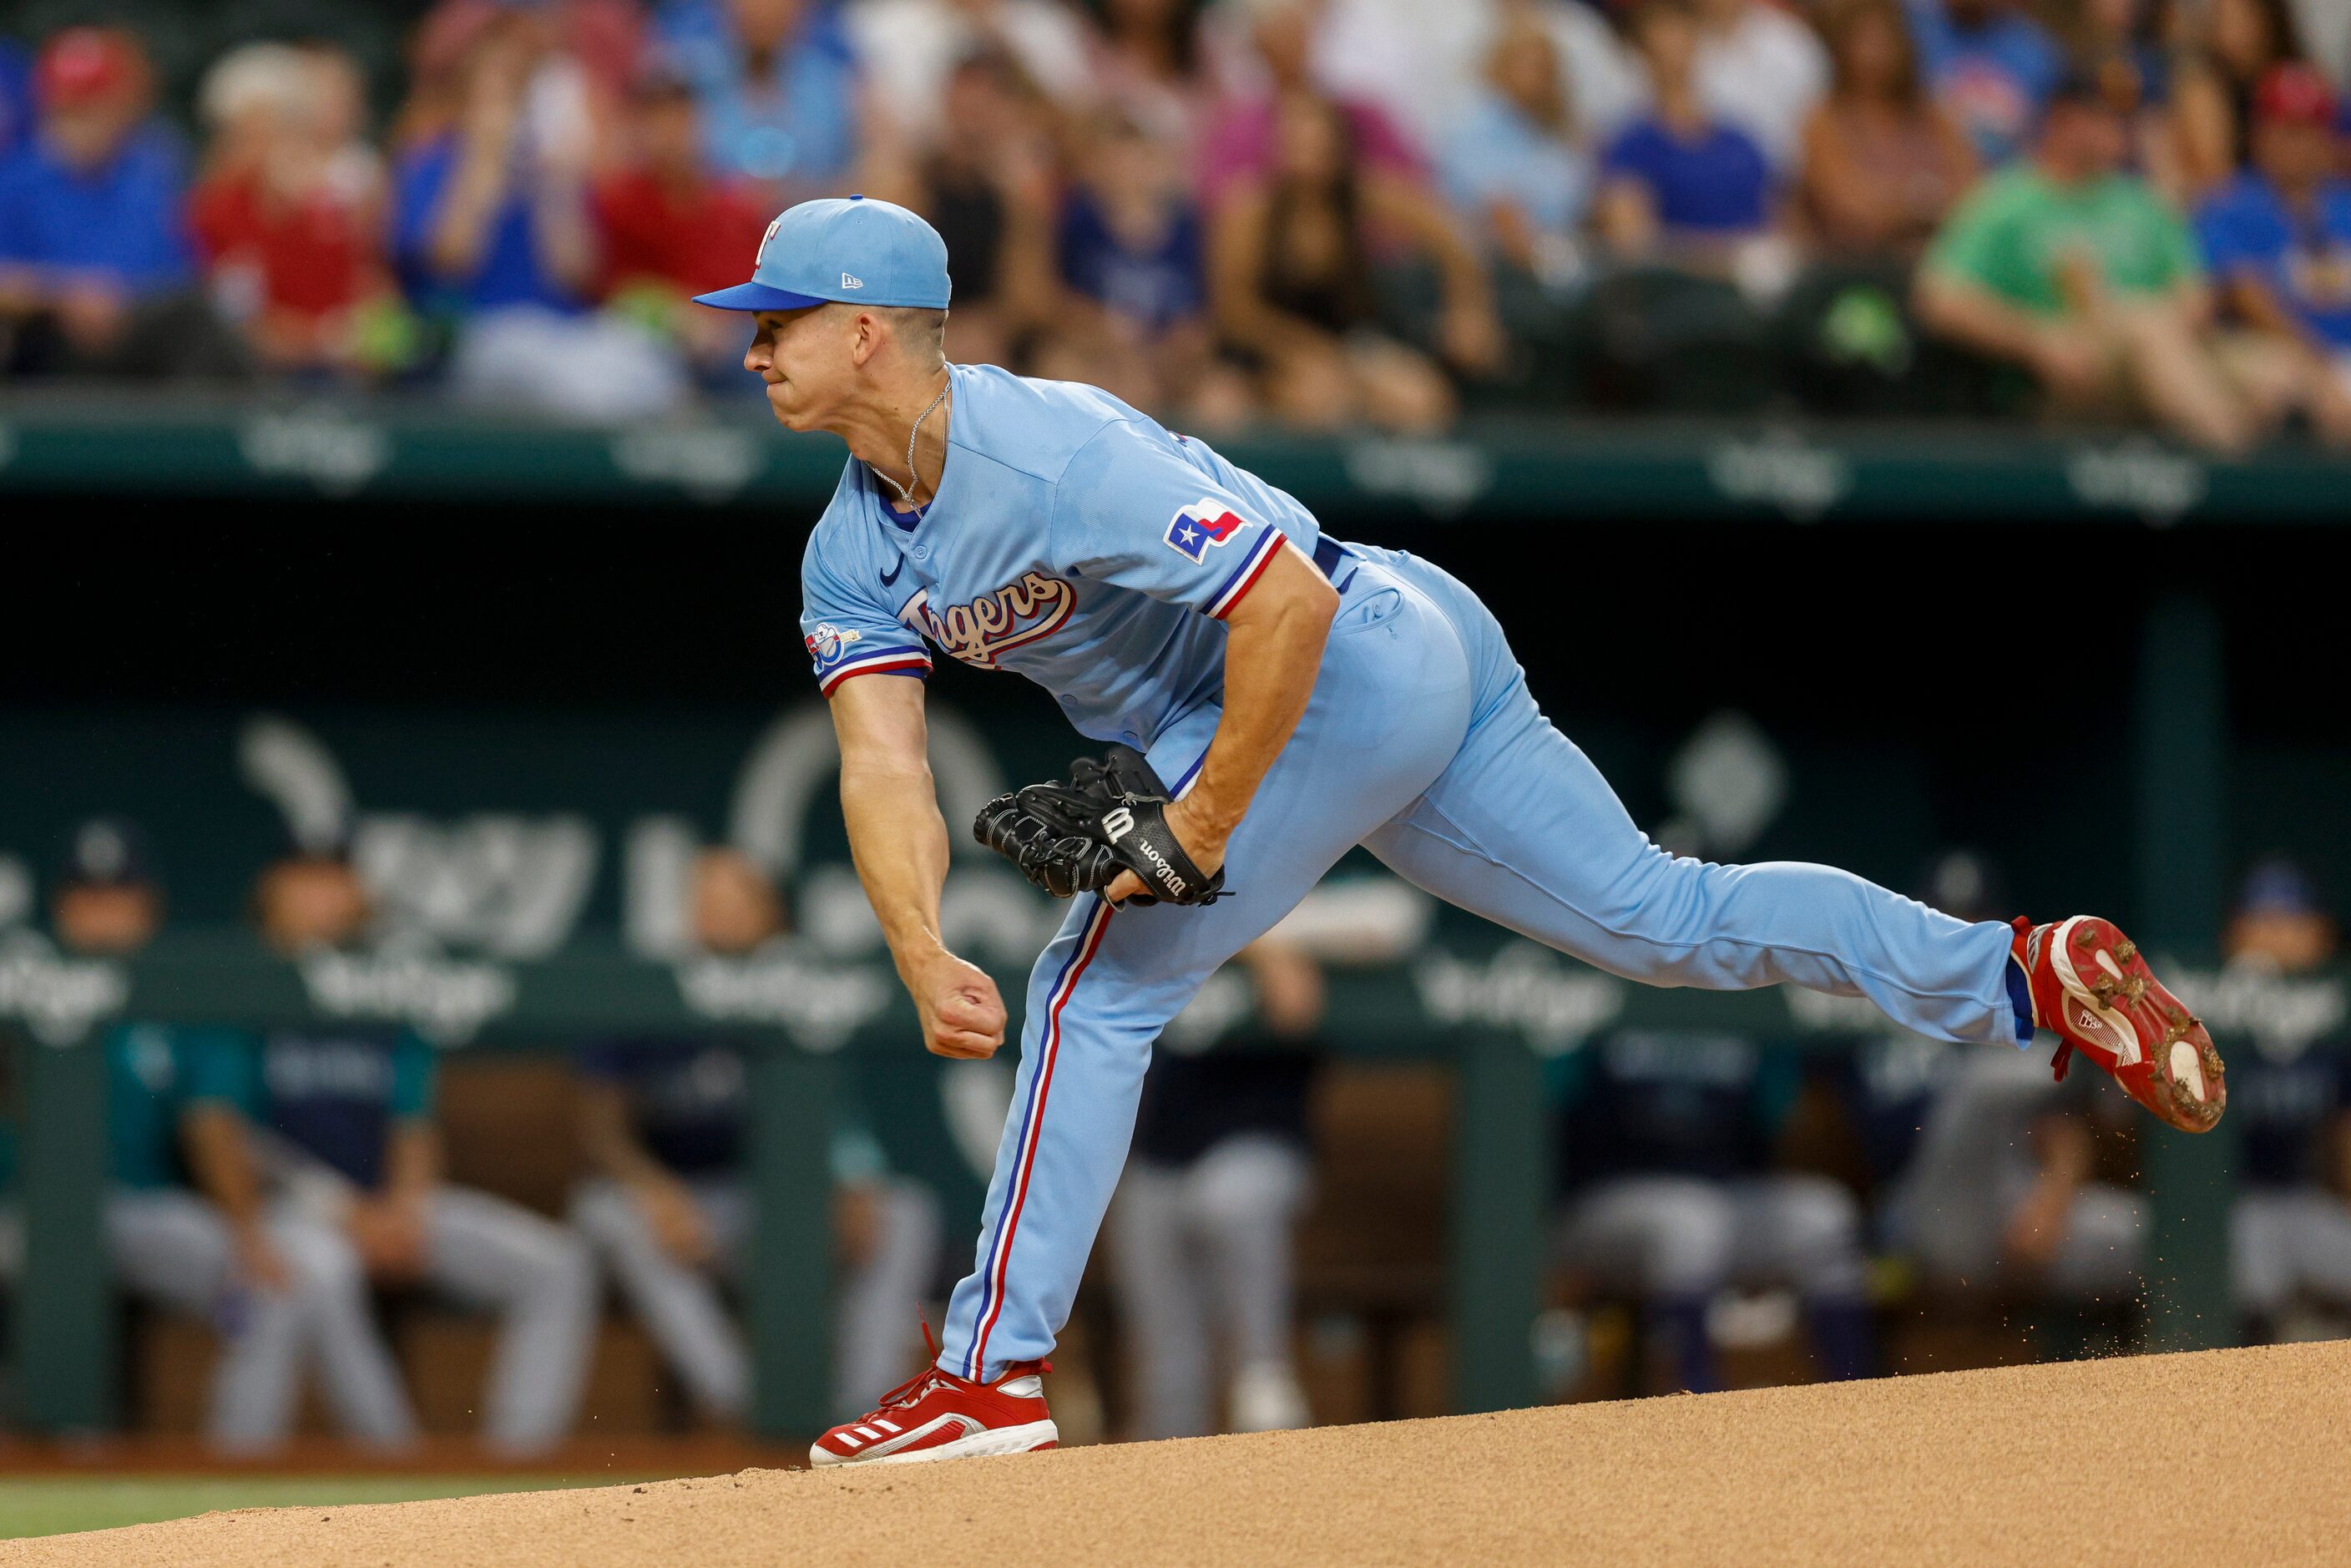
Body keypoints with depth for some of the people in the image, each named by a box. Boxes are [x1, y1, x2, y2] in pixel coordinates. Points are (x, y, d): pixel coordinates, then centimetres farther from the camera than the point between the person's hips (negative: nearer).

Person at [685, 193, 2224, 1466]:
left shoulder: (1054, 455, -26)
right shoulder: (856, 553, 3)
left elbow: (1287, 602, -30)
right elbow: (884, 766, -6)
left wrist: (1202, 825, -25)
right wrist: (925, 961, -23)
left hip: (1368, 648, -9)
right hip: (1400, 682, 9)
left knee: (1097, 986, -12)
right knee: (1667, 919, 12)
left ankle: (994, 1372, -8)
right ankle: (2023, 968, 15)